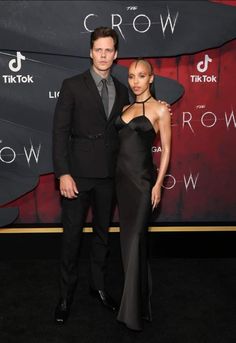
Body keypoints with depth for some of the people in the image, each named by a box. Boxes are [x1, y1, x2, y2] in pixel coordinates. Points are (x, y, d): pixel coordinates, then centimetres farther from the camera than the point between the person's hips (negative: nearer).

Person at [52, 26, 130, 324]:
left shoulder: (121, 90, 10)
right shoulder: (72, 85, -4)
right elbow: (60, 131, -10)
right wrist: (63, 173, -16)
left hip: (109, 175, 4)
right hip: (79, 174, -4)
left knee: (102, 233, 16)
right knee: (72, 234, 5)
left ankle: (98, 285, 34)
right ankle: (66, 294, 23)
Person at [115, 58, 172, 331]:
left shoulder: (160, 109, -5)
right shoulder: (125, 108, 13)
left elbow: (166, 150, -5)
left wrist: (158, 184, -11)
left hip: (142, 179, -6)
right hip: (122, 176, 6)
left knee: (134, 238, -5)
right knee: (128, 236, 12)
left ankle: (132, 309, 6)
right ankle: (141, 295, 30)